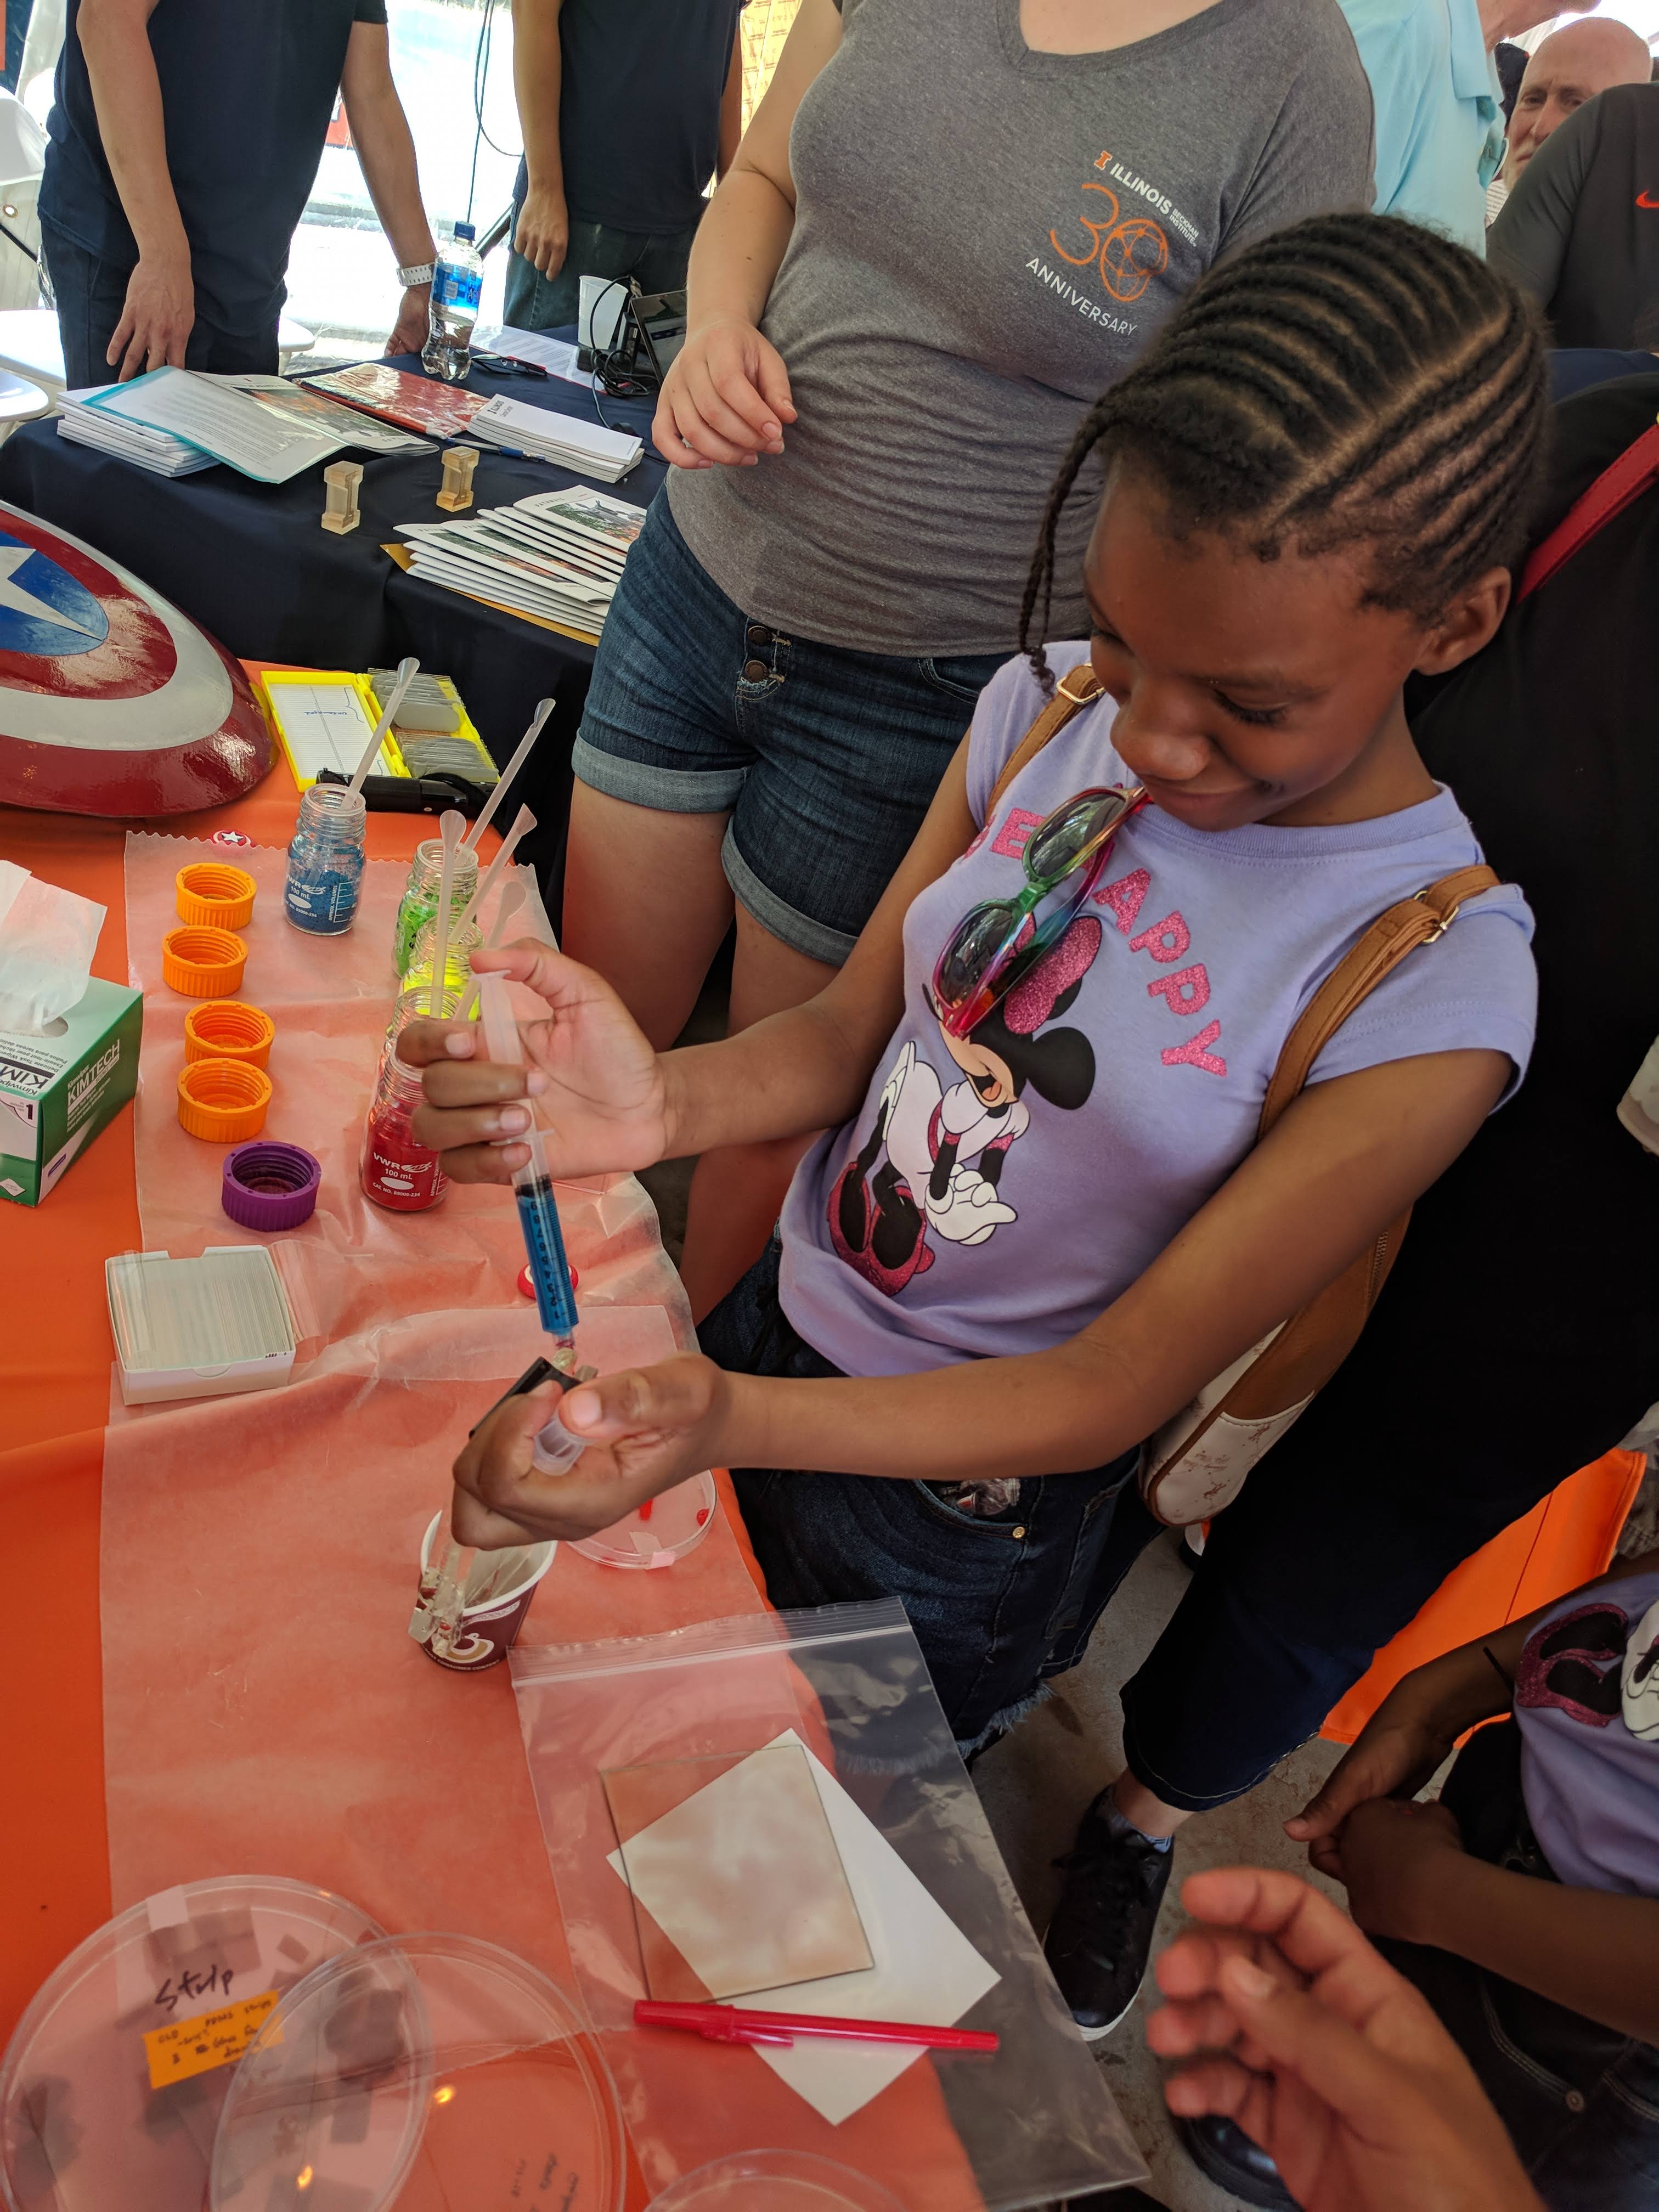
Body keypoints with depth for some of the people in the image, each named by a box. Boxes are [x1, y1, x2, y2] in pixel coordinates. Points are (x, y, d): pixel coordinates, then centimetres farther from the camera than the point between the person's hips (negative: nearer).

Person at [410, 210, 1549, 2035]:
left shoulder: (1435, 988, -27)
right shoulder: (1051, 715, -15)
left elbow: (1117, 1387, -24)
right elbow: (854, 1023, -8)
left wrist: (735, 1424, -39)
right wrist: (659, 1103, -31)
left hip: (969, 1505, -4)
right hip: (774, 1329, 5)